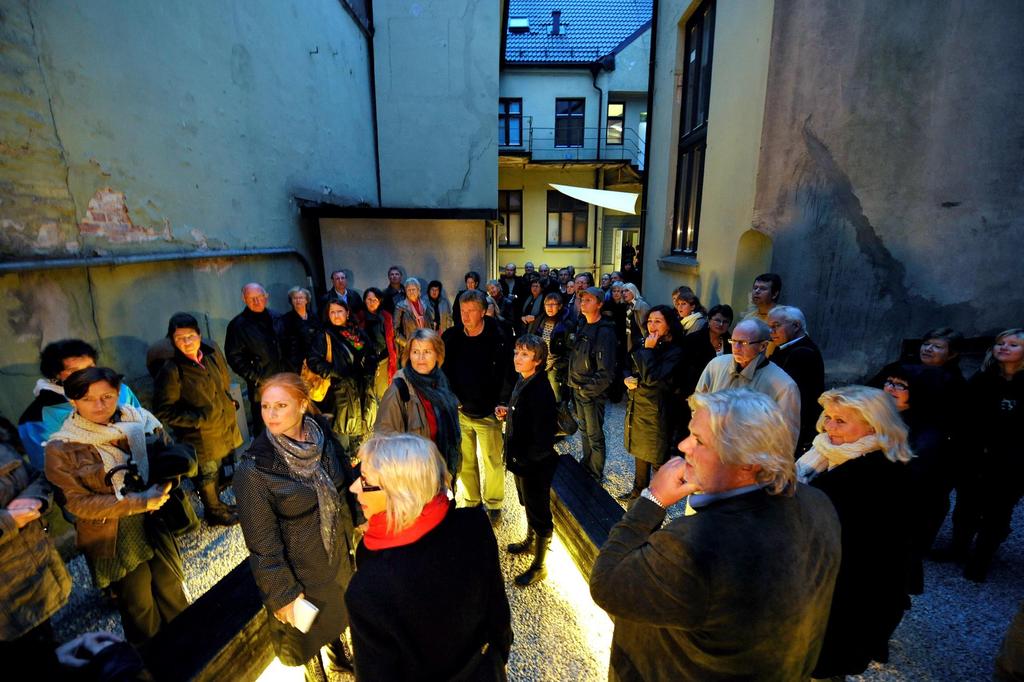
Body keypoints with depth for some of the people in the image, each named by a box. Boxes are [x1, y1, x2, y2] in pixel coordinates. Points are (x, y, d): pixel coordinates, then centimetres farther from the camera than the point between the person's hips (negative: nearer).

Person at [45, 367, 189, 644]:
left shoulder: (142, 421, -10)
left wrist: (163, 489, -21)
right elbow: (78, 503, -14)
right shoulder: (62, 448, -14)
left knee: (171, 590, 21)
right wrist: (139, 502, -23)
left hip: (157, 525, 2)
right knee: (139, 603, 17)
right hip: (113, 538, -2)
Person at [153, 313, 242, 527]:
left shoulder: (212, 354, -5)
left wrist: (229, 402, 4)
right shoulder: (171, 371, -22)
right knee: (207, 476, 16)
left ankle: (217, 504, 49)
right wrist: (199, 419, -21)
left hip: (225, 429, 5)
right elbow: (164, 413, -17)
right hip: (200, 438, -5)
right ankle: (214, 512, 40)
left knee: (216, 471, 25)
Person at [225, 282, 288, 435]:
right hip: (260, 385, -5)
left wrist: (289, 369, 11)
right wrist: (254, 377, -15)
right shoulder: (238, 324, -11)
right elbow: (234, 356, -13)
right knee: (262, 423, 7)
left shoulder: (275, 317, 6)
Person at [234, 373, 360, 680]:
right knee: (308, 629, 23)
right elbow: (262, 540, -19)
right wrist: (282, 593, -13)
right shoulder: (254, 468, -27)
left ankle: (340, 654, 60)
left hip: (339, 551, 4)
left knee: (337, 610, 29)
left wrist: (354, 528, 7)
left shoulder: (322, 436, -15)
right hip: (301, 566, -4)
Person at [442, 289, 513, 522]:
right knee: (464, 462, 14)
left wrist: (502, 403, -15)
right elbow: (443, 371, 5)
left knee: (493, 461, 10)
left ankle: (493, 504, 32)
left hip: (488, 413, -2)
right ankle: (470, 502, 35)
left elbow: (507, 374, -9)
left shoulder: (498, 339, -12)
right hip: (459, 411, 3)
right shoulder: (451, 337, -3)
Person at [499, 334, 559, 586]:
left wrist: (524, 458, -18)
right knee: (529, 506, 29)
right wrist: (507, 414, -2)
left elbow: (543, 436, -29)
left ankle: (539, 566, 31)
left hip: (535, 463, -9)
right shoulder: (523, 382, 0)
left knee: (539, 513, 11)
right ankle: (530, 541, 53)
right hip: (521, 460, 9)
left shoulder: (540, 390, -29)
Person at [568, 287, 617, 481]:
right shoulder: (582, 327, 7)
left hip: (593, 392, -7)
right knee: (583, 430, 21)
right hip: (578, 389, 8)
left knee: (595, 435, 7)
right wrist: (573, 383, 7)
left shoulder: (605, 332, -18)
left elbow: (606, 371, -22)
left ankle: (596, 474, 24)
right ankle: (586, 466, 39)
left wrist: (588, 389, -18)